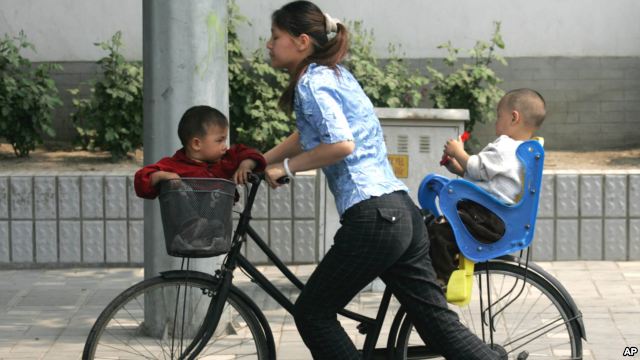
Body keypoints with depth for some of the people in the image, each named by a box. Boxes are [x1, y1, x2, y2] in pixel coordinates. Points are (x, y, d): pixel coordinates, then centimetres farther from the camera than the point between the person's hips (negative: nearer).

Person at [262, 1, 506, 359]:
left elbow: (340, 144, -21)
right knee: (440, 322, 7)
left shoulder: (312, 83, -7)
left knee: (312, 313, 5)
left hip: (373, 218, -9)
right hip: (403, 212, 9)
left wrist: (284, 168, -9)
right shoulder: (335, 74, 21)